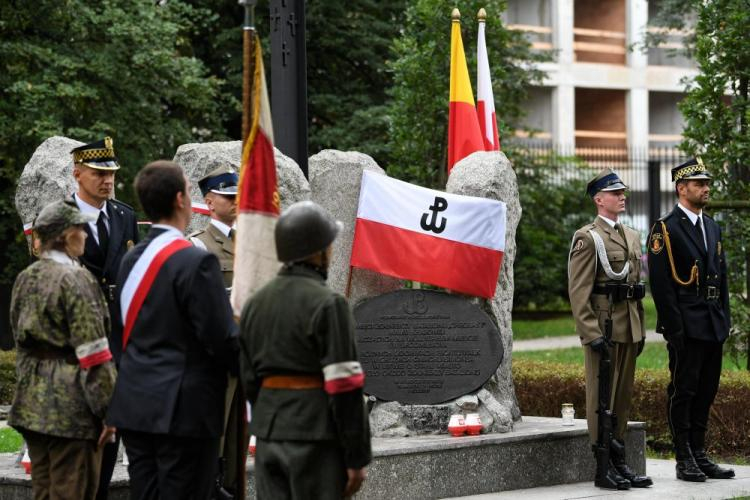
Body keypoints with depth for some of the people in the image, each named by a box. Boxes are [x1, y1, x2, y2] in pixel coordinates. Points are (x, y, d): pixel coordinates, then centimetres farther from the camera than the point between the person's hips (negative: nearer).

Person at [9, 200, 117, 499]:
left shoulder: (25, 279, 10)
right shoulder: (75, 279, -14)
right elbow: (93, 355, -17)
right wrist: (107, 410, -13)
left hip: (32, 404, 8)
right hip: (71, 405, -8)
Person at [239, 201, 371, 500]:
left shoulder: (256, 303, 11)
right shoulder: (327, 305, -12)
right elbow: (344, 387, -14)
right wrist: (356, 457, -10)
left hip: (268, 435, 7)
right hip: (315, 436, -7)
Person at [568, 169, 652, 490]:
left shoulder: (632, 237, 17)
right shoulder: (587, 238, -8)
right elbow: (578, 291, -13)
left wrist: (641, 330, 16)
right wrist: (592, 334, -19)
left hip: (629, 329, 7)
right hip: (603, 328, -7)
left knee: (623, 397, 11)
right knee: (601, 398, -3)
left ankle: (619, 462, 18)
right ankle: (603, 468, 0)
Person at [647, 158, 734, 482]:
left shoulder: (713, 228, 17)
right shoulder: (665, 229, -7)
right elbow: (661, 283, -12)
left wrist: (724, 319, 13)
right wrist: (674, 328, -16)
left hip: (713, 326, 7)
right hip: (686, 327, -7)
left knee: (705, 392, 11)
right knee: (683, 391, -2)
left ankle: (699, 455, 18)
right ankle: (684, 460, 3)